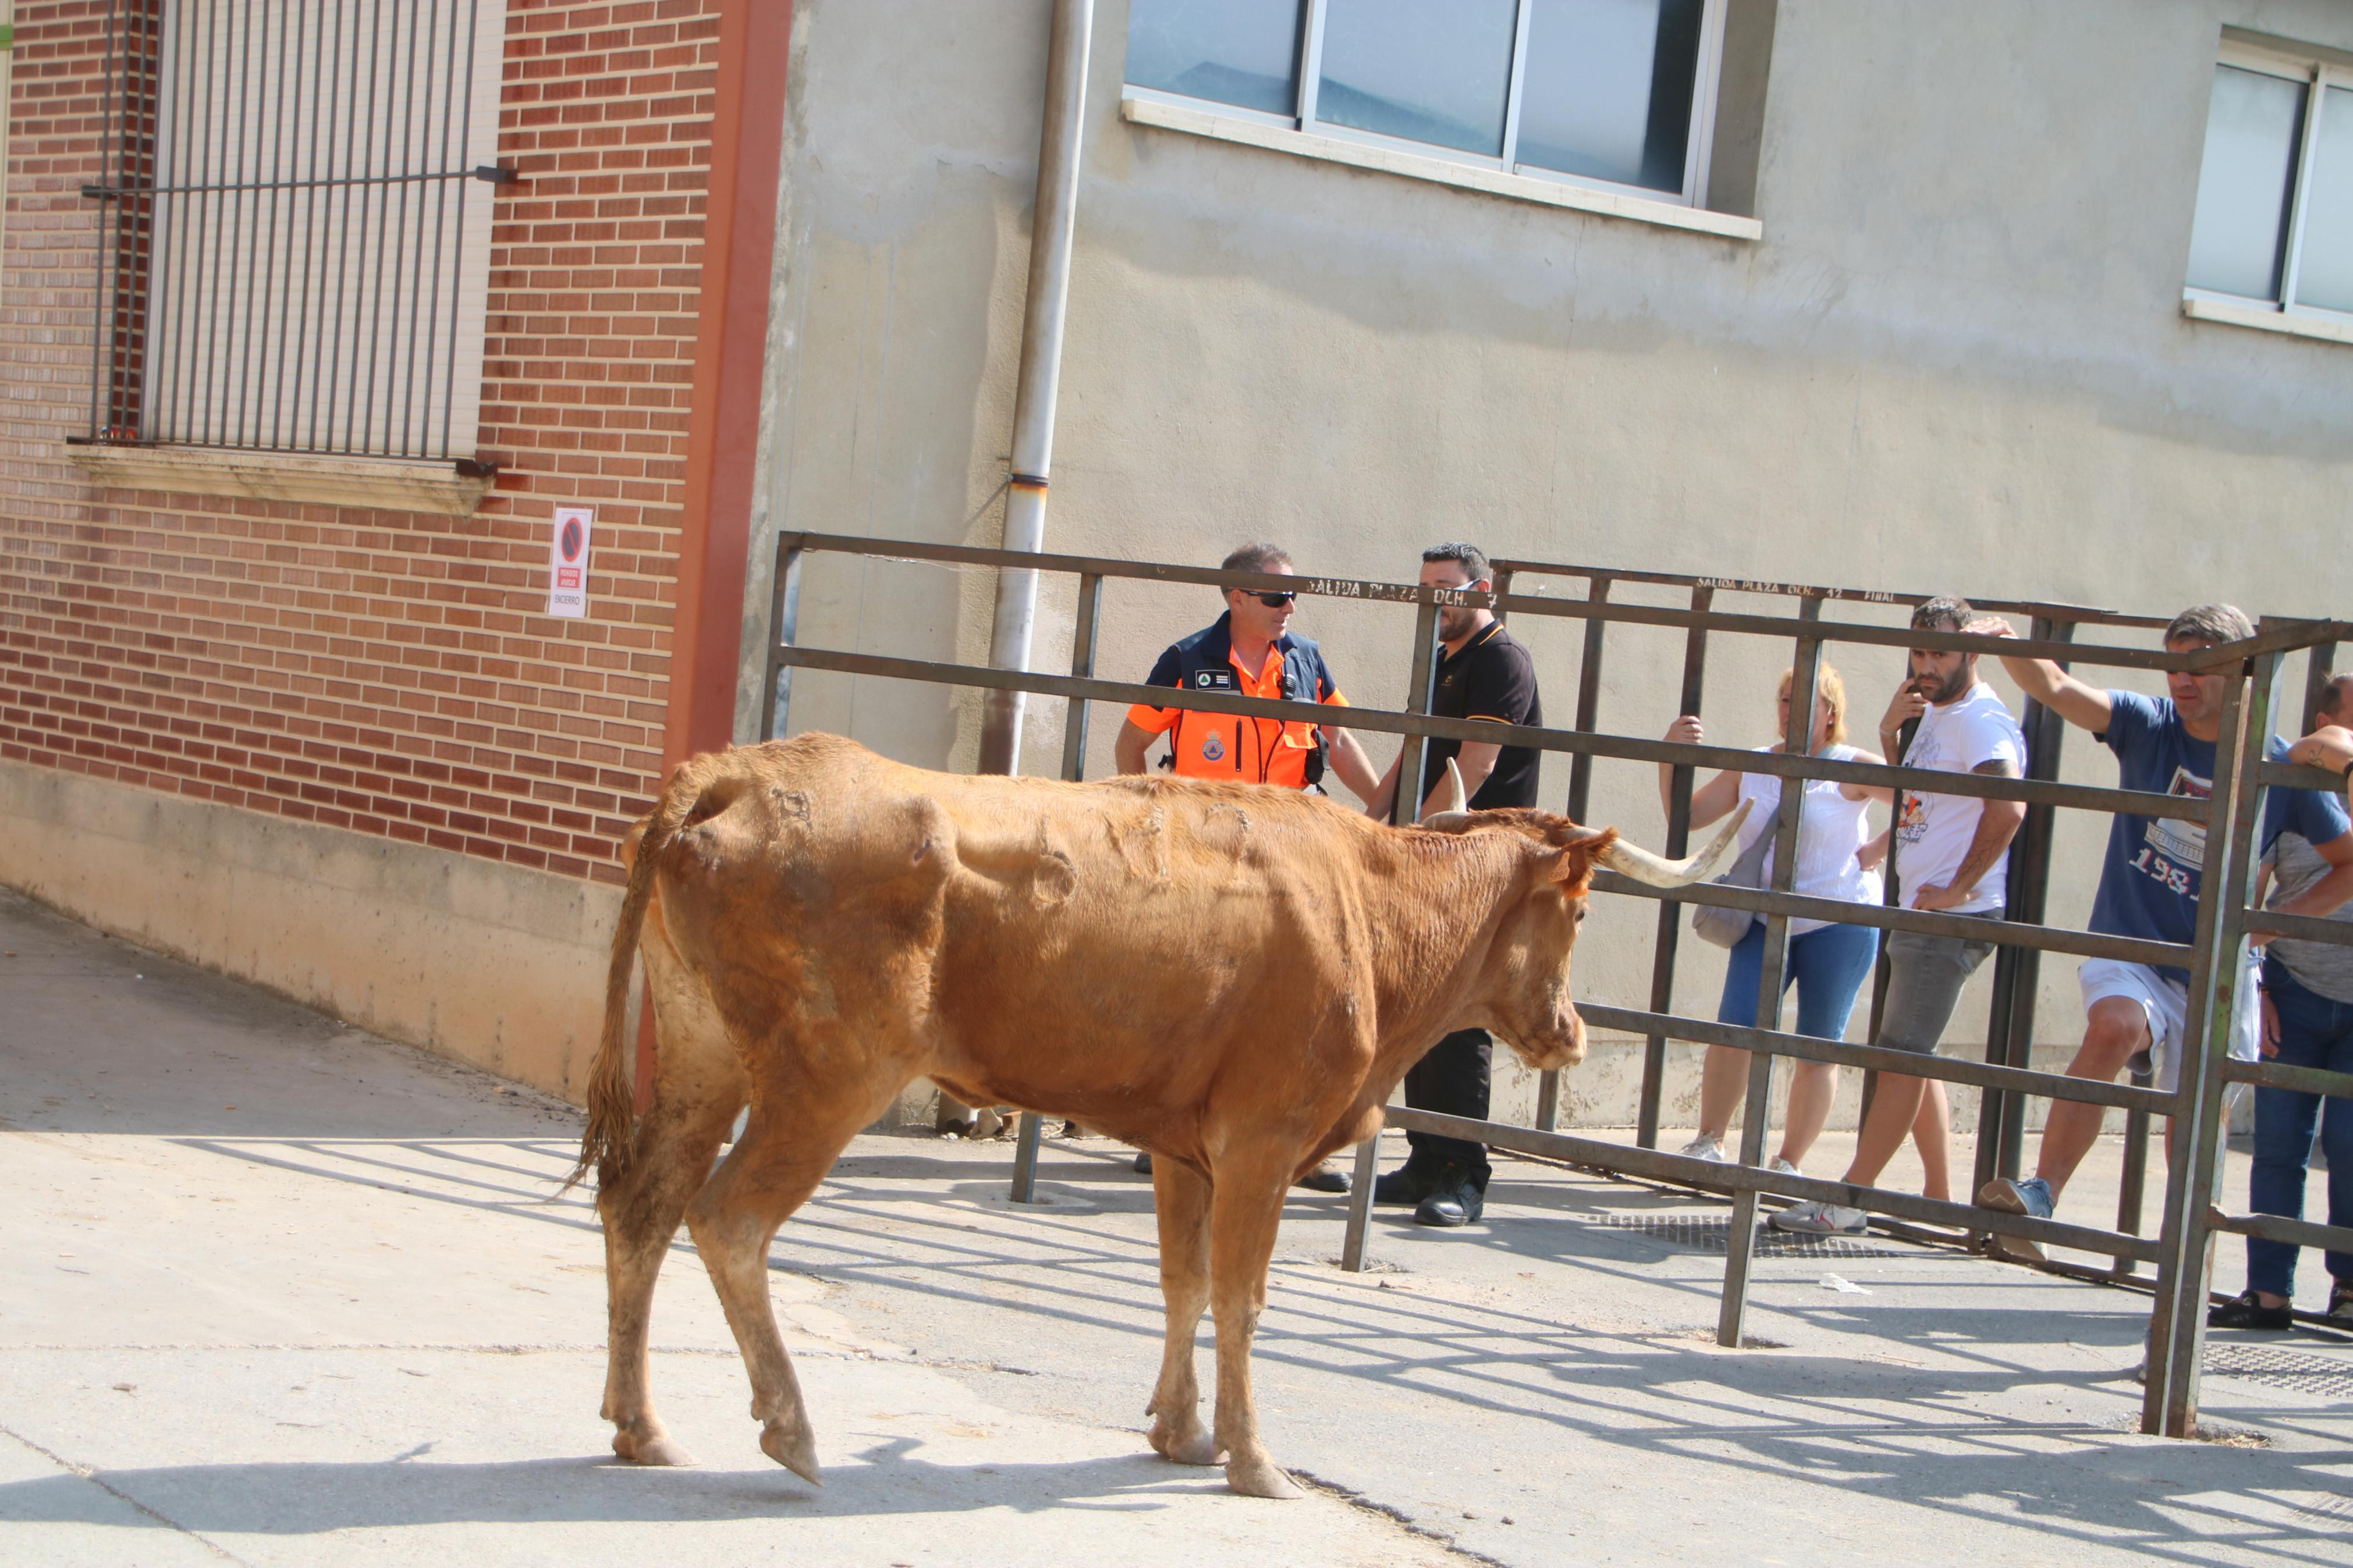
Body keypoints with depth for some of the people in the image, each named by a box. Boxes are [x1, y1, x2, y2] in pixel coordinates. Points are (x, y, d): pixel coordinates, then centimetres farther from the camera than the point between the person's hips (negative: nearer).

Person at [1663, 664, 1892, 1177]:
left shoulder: (1852, 769, -4)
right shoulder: (1753, 767, 9)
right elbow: (1686, 816, 9)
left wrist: (1876, 851, -12)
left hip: (1839, 925, -3)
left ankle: (1789, 1162, 11)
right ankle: (1709, 1142, 1)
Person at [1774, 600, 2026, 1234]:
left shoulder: (1982, 719, -15)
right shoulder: (1933, 714, 15)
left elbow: (2008, 806, -29)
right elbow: (1909, 798, 23)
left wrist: (1958, 888, -23)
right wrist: (1890, 732, 5)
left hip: (1952, 918, -10)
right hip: (1920, 913, 10)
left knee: (1902, 1055, -9)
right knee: (1908, 1054, 14)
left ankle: (1850, 1202, -7)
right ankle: (1940, 1199, 21)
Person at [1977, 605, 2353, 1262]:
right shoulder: (2150, 727, -1)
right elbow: (2055, 689, -16)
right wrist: (2009, 647, -36)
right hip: (2128, 948, -1)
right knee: (2115, 1026, -33)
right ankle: (2040, 1195, -37)